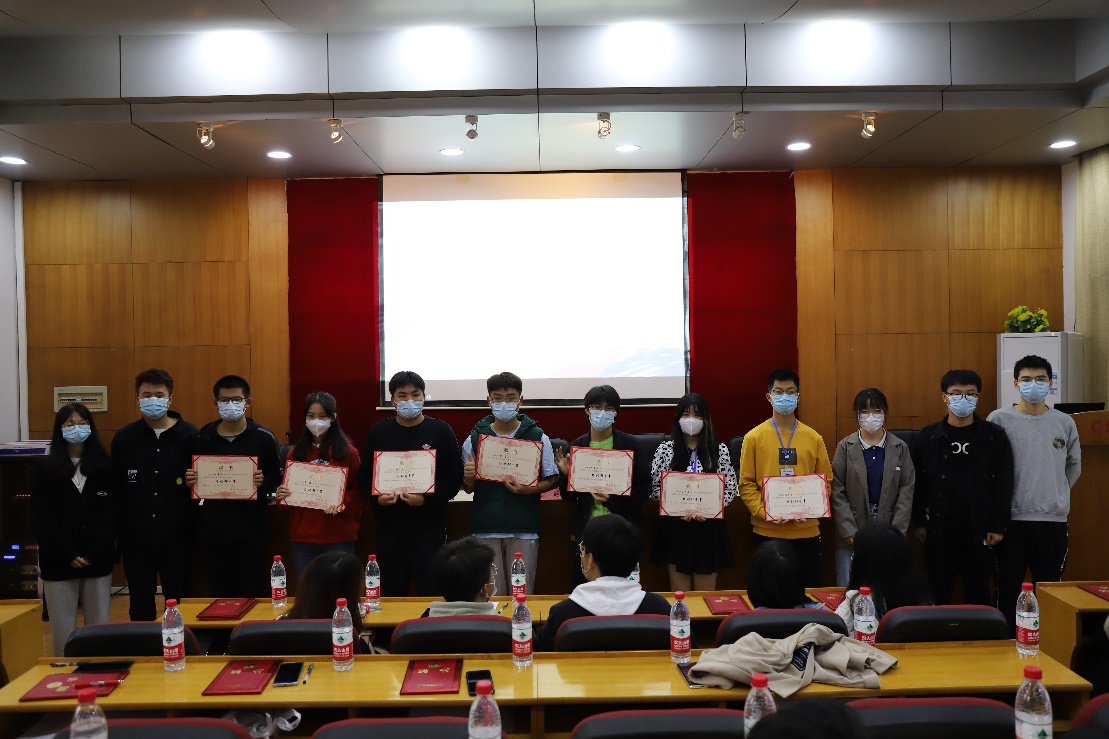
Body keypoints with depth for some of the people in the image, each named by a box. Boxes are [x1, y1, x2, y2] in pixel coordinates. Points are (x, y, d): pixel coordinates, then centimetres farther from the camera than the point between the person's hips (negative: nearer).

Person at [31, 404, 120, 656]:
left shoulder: (105, 467, 6)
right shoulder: (45, 469, 4)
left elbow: (113, 513, 0)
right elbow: (41, 519, -3)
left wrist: (92, 553, -12)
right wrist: (68, 555, -13)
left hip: (98, 561, 1)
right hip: (58, 562, -1)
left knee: (100, 628, 3)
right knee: (64, 631, 0)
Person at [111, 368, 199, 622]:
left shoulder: (189, 436, -2)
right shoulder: (124, 437, 4)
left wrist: (194, 483, -15)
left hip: (176, 537, -2)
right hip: (135, 537, 2)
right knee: (140, 606, 13)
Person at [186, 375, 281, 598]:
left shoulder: (264, 438, -1)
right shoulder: (202, 439, 7)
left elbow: (277, 480, 2)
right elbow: (192, 481, 16)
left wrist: (263, 482, -19)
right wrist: (189, 481, -6)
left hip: (251, 531, -2)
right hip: (212, 531, 3)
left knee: (253, 596, 2)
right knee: (218, 596, 9)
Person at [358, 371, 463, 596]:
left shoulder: (441, 431, 1)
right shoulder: (378, 432, 8)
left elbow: (455, 477, -2)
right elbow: (364, 476, 11)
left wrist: (427, 500, -16)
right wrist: (376, 498, -9)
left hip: (429, 527, -2)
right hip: (389, 528, 2)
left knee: (433, 593, -3)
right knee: (391, 594, 10)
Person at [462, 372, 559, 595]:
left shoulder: (537, 438, 3)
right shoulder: (474, 439, 6)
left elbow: (552, 480, 5)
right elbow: (468, 488, 11)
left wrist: (527, 489, -13)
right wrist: (468, 478, -12)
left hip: (524, 529, -1)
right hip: (486, 528, 1)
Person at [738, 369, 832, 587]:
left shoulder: (813, 438, 6)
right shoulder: (754, 437, 0)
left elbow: (825, 481, 8)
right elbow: (746, 484, -2)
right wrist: (764, 512, -14)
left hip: (807, 531, 2)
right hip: (767, 532, -2)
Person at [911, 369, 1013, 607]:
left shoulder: (995, 436, -1)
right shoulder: (928, 436, 0)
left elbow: (1003, 486, -1)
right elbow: (918, 484, 3)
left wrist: (998, 527, -4)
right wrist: (918, 522, 1)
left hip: (980, 531, 0)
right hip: (939, 530, 0)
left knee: (978, 593, 11)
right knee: (937, 594, 8)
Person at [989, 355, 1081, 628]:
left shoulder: (1065, 423, 5)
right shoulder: (999, 419, -5)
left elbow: (1074, 465, 18)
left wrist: (1055, 493, 13)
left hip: (1053, 518, 2)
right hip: (1011, 518, -2)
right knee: (1008, 587, 6)